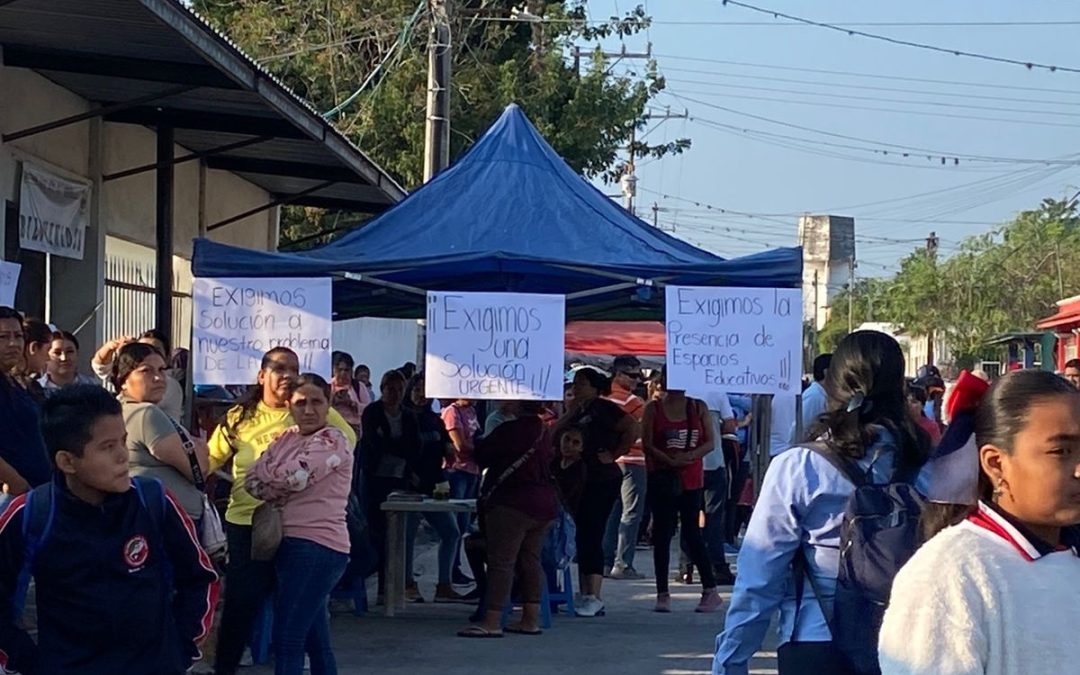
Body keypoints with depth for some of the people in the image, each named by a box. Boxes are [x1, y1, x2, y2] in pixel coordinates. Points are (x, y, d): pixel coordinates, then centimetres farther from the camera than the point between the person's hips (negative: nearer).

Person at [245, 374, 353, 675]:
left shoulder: (332, 440, -7)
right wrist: (282, 495, -12)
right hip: (291, 544, 8)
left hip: (318, 547, -8)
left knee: (286, 639, -10)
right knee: (315, 642, 14)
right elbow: (251, 480, 6)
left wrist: (264, 472, 0)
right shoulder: (286, 439, 15)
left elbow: (294, 477, -20)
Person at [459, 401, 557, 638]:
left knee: (500, 562, -9)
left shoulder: (510, 430, -15)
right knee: (531, 561, 12)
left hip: (513, 504, -8)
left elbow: (481, 455, -8)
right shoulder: (545, 432, 10)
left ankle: (492, 622, -13)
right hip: (545, 503, 8)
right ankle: (531, 620, 12)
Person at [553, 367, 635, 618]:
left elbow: (632, 430, -16)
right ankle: (585, 595, 13)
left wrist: (613, 455, -12)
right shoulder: (578, 412, 17)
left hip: (602, 481, -8)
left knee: (591, 537, -13)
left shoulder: (603, 408, -7)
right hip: (579, 480, 8)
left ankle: (594, 598, -14)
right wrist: (570, 413, 1)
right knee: (582, 538, 9)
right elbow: (555, 435, 10)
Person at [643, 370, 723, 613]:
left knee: (691, 533, -1)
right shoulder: (654, 408, 2)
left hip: (692, 478, 0)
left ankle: (710, 590, 7)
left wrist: (690, 456, -15)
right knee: (662, 534, 1)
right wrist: (671, 461, -17)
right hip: (662, 477, 0)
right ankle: (663, 593, 7)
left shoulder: (699, 408, 6)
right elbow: (647, 444, -4)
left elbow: (710, 442, 2)